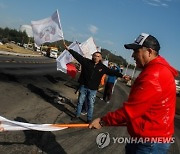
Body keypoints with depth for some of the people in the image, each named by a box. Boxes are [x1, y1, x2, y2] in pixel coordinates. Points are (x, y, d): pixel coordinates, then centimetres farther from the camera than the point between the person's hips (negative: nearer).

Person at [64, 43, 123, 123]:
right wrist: (69, 49, -10)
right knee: (80, 102, 14)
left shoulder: (103, 67, -4)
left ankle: (89, 119, 22)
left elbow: (112, 72, -1)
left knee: (91, 105, 8)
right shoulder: (86, 62, -5)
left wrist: (122, 75, -6)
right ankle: (77, 115, 32)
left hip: (93, 89, 0)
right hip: (83, 87, 1)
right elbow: (78, 56, -6)